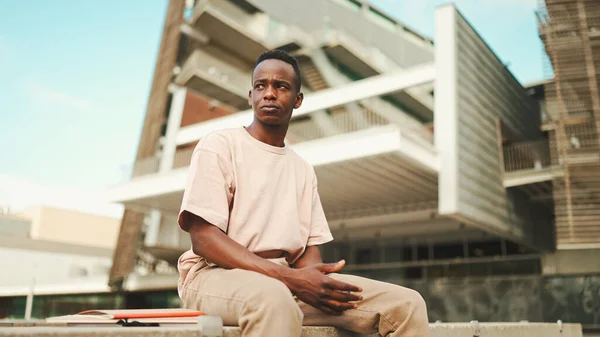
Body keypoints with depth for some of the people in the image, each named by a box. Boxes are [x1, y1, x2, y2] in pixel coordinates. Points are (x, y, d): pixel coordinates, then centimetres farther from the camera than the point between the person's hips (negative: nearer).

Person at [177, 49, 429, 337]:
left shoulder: (304, 170, 18)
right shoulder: (219, 146, 1)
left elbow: (310, 247, 13)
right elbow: (204, 239, -10)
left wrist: (313, 278, -14)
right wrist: (290, 277, -21)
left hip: (288, 280, 5)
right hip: (217, 274, -5)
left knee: (407, 304, -11)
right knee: (274, 299, -41)